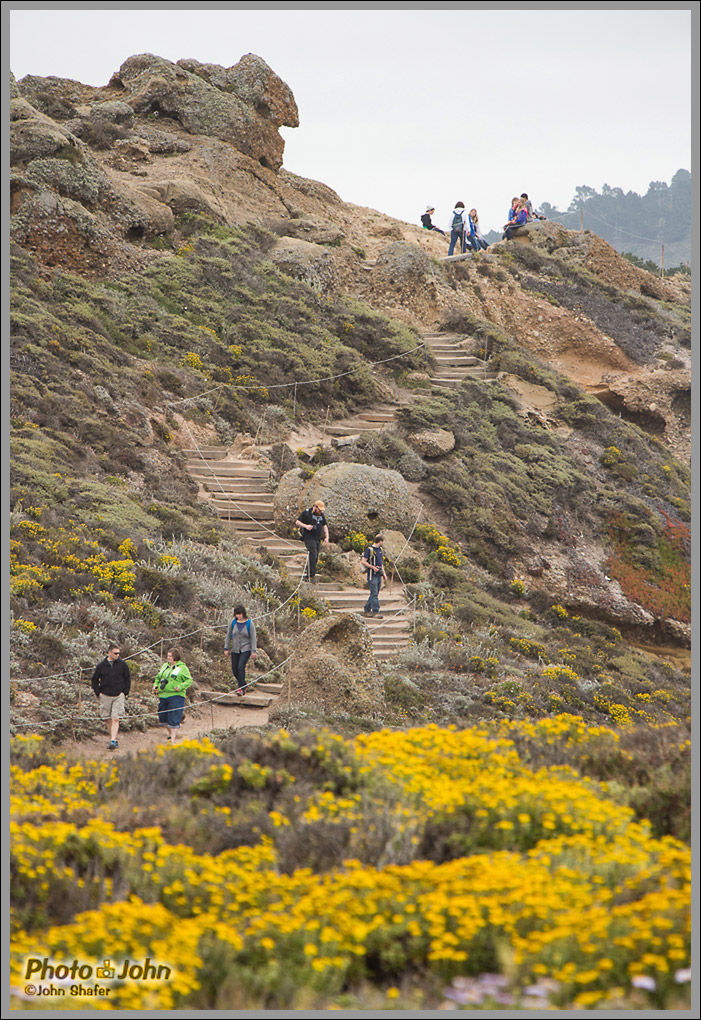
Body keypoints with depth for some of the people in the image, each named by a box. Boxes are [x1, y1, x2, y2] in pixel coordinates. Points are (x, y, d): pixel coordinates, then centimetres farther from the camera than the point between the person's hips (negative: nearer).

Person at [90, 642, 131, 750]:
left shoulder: (122, 664, 2)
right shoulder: (101, 666, 2)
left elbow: (127, 679, 10)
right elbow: (94, 680, 11)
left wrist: (125, 692, 2)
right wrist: (98, 693, 3)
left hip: (119, 696, -2)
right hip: (105, 696, 2)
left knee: (115, 719, -12)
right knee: (108, 720, 5)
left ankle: (113, 741, -16)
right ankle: (114, 739, 17)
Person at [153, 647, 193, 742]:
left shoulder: (182, 667, -2)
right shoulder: (165, 666, 16)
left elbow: (189, 680, -5)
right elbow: (158, 678, 25)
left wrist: (180, 687, -19)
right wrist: (155, 685, 6)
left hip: (176, 696, -6)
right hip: (163, 696, 6)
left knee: (174, 720, -7)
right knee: (162, 718, 12)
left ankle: (173, 740, -2)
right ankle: (171, 733, 36)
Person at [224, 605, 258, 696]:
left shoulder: (250, 623, -5)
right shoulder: (233, 622, 3)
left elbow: (253, 638, -5)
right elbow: (228, 636, 10)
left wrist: (254, 651, -9)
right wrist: (226, 648, 6)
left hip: (246, 649, -4)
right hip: (235, 649, 4)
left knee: (241, 666, -22)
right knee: (234, 670, 3)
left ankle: (241, 689, -19)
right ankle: (244, 685, 27)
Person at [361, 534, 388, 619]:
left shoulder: (380, 550, 16)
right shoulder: (369, 550, -9)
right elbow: (363, 561, -14)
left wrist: (384, 573, 21)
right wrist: (373, 567, -20)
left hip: (378, 575, 8)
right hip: (372, 575, -8)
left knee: (374, 594, 10)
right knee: (374, 594, -10)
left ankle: (367, 610, 17)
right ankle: (375, 611, -12)